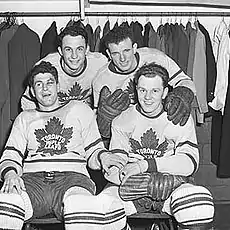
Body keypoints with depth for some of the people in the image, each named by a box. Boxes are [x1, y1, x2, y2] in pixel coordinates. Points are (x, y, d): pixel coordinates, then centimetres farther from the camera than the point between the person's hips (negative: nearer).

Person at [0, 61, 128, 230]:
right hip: (33, 178, 1)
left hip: (72, 176, -1)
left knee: (82, 205, -38)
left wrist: (103, 155, -3)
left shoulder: (80, 109, 24)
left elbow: (92, 152, 22)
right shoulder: (24, 118, 28)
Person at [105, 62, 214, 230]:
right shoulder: (122, 121, 5)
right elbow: (112, 168, -3)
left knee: (200, 205, -33)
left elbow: (189, 163, -9)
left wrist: (145, 164, -19)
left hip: (173, 184, 0)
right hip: (133, 185, 1)